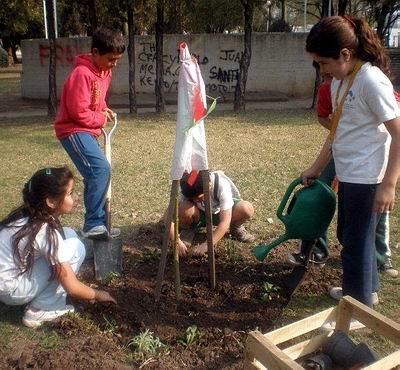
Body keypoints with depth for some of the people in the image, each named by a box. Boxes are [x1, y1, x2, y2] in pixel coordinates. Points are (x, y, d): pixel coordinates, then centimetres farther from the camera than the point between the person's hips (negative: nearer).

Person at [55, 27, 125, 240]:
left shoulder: (104, 72, 9)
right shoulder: (82, 74, -20)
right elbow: (78, 112, -23)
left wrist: (105, 110, 4)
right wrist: (101, 119, -9)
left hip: (88, 131, 10)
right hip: (74, 130, -10)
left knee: (95, 174, 10)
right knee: (101, 169, -23)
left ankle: (96, 225, 20)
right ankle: (93, 224, -18)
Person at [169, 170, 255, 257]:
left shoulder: (222, 185, -36)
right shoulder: (187, 190, -29)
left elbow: (225, 222, -40)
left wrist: (206, 245, -49)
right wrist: (177, 241, -48)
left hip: (221, 212, -1)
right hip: (201, 214, 1)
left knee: (246, 209, -34)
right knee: (182, 208, -34)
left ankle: (235, 228, -1)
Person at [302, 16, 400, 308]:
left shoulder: (372, 80, -18)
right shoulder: (339, 81, 7)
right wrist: (316, 169, 16)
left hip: (366, 178, -9)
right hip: (348, 174, 9)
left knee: (356, 242, 3)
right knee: (350, 236, 22)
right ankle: (367, 289, 43)